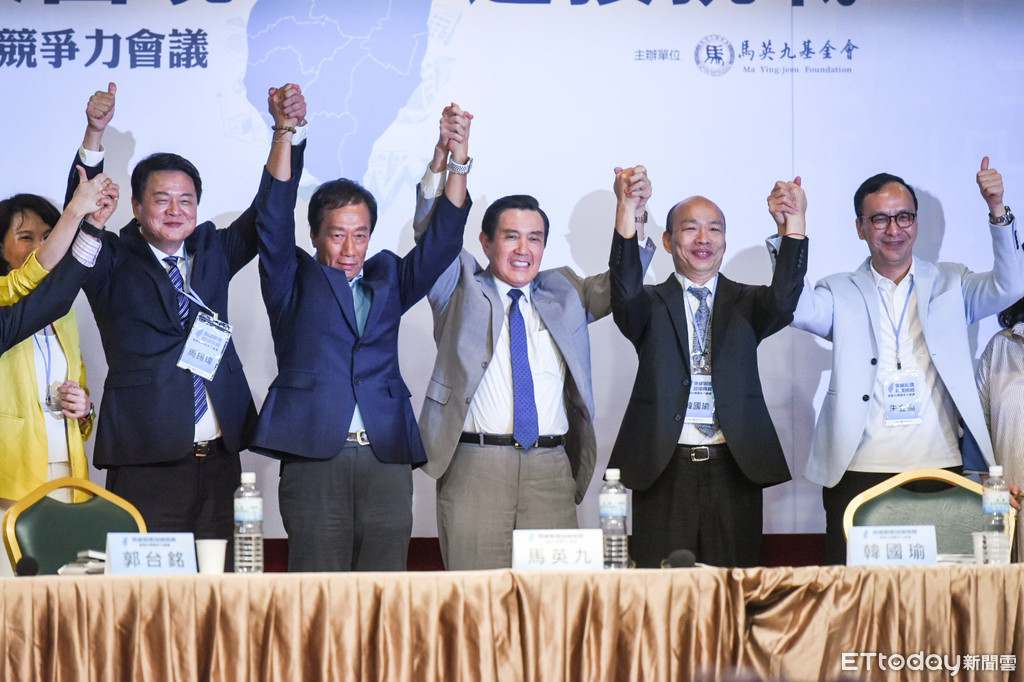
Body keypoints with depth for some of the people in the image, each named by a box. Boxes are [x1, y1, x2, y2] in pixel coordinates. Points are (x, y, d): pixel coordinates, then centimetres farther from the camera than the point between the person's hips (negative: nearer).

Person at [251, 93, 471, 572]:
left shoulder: (387, 279, 19)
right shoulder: (293, 283, 11)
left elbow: (440, 243, 9)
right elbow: (274, 224, -2)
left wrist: (458, 161, -5)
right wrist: (284, 135, -15)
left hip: (388, 460, 3)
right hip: (315, 459, -3)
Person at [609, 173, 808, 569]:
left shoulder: (746, 303, 13)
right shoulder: (651, 305, 9)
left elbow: (783, 302, -9)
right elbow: (626, 296, -14)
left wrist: (796, 223, -21)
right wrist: (627, 212, -25)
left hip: (734, 468, 1)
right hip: (664, 470, -1)